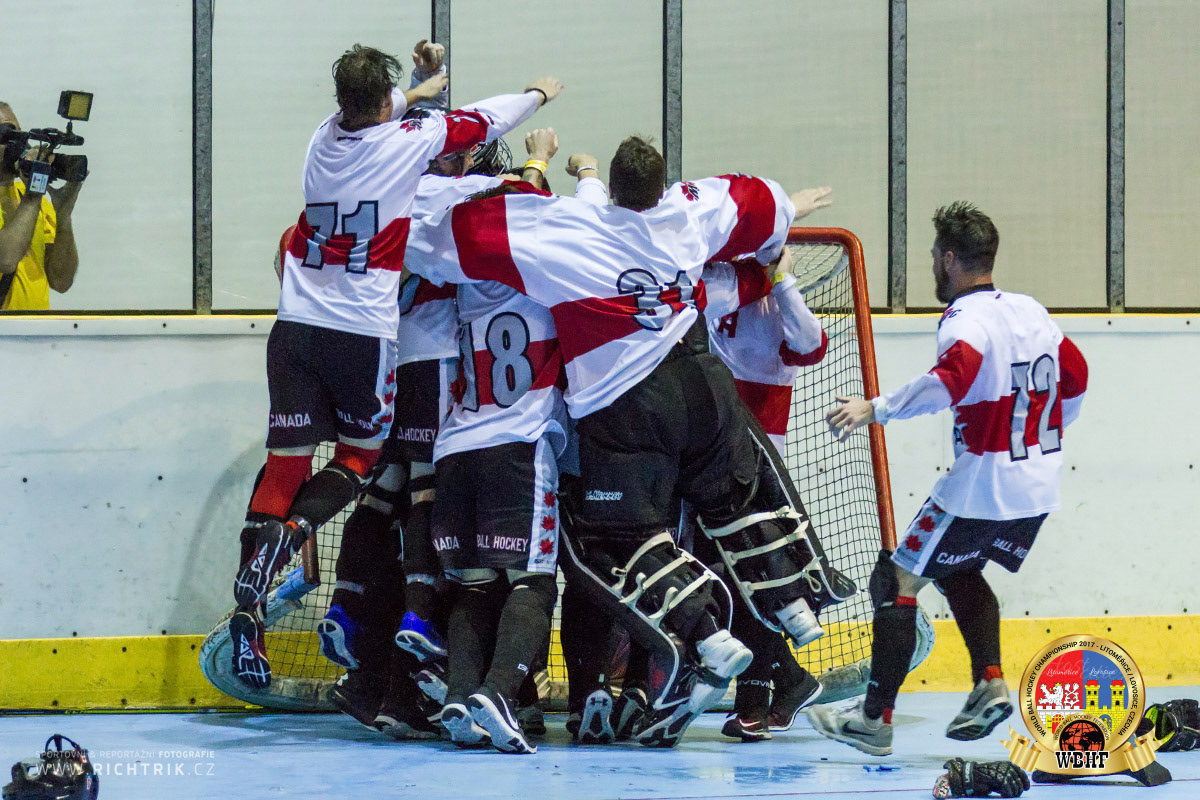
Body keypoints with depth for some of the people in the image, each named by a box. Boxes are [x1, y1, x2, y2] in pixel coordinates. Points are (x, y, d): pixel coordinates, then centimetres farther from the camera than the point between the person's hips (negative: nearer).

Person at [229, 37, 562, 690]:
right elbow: (483, 123, 9)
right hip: (364, 333, -4)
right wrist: (539, 94, 28)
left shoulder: (326, 139, 8)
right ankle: (287, 534, -14)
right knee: (359, 455, 13)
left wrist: (416, 94, 51)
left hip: (296, 326, 4)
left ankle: (248, 604, -8)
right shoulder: (407, 142, -6)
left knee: (287, 459, 3)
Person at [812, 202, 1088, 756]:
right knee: (958, 573, 28)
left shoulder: (967, 319, -14)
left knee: (897, 580, -1)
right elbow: (1075, 377, 22)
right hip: (1039, 488, 9)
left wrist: (876, 409, -33)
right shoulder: (1030, 311, 11)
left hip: (984, 486, -9)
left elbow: (952, 378, -33)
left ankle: (875, 720, -3)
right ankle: (990, 684, 13)